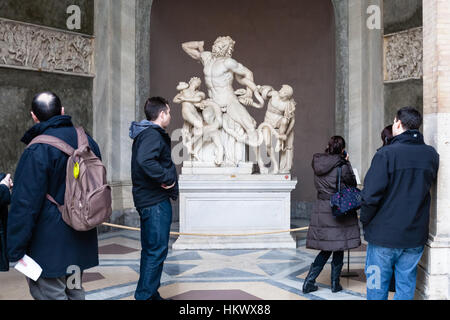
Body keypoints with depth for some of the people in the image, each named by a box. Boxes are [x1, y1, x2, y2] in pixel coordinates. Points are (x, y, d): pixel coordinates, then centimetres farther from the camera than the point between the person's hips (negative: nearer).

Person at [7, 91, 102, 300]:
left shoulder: (38, 150, -18)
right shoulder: (88, 141, 6)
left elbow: (25, 203, -19)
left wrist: (16, 250, -12)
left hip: (48, 243, -7)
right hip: (81, 242, 8)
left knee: (50, 294, 3)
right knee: (74, 291, 20)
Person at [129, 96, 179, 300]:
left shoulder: (143, 134, 17)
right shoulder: (153, 135, -16)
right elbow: (145, 161, -33)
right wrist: (166, 179, -23)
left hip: (146, 199, 11)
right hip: (156, 201, -11)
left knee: (150, 249, 17)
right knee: (157, 251, -4)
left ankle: (150, 294, 29)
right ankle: (145, 295, 3)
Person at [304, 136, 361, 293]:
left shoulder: (317, 163, 4)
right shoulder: (342, 165, -13)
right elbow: (352, 183, 1)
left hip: (321, 209, 5)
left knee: (326, 249, 14)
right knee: (338, 249, 10)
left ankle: (309, 282, 11)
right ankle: (335, 284, 20)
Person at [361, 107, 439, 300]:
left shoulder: (386, 154, -15)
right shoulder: (431, 155, 2)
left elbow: (371, 195, -17)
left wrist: (365, 221, -4)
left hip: (384, 235, -4)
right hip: (416, 236, 5)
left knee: (377, 290, 9)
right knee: (406, 288, 16)